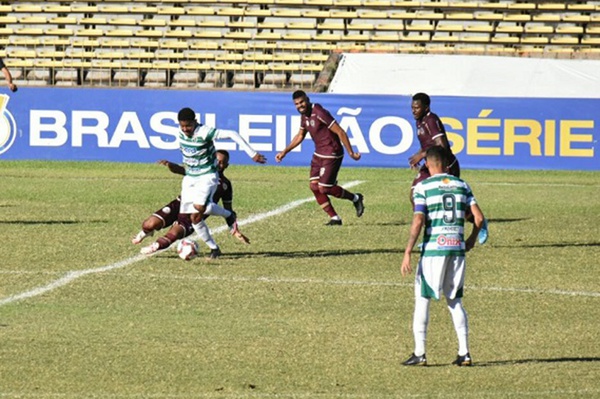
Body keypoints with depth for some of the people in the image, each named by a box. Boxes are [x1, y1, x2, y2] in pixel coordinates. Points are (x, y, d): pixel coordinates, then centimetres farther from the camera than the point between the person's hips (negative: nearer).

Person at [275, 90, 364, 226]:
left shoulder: (320, 113, -22)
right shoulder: (304, 115, 6)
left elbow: (340, 132, -21)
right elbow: (300, 136, 23)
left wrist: (351, 153, -21)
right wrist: (284, 152, 20)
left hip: (331, 155, -9)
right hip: (318, 154, 9)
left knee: (324, 188, -9)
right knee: (314, 186, 2)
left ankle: (355, 198, 14)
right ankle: (334, 218, 10)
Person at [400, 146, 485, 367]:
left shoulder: (423, 187, -4)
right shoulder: (462, 185, 9)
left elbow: (418, 221, -13)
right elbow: (479, 218, 4)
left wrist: (407, 253, -12)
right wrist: (471, 240, 22)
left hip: (433, 248, -4)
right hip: (457, 247, 4)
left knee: (422, 299, 5)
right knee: (455, 301, 14)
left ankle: (419, 353, 1)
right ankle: (464, 353, 9)